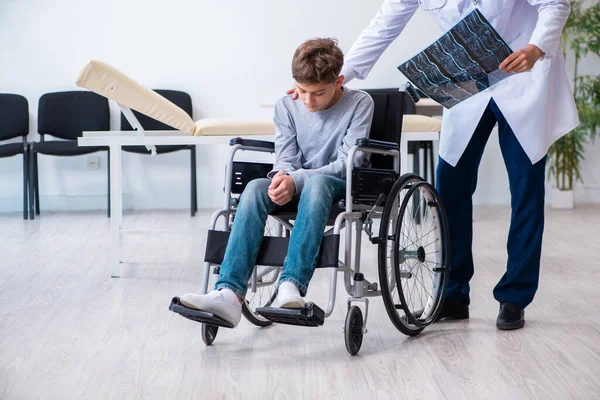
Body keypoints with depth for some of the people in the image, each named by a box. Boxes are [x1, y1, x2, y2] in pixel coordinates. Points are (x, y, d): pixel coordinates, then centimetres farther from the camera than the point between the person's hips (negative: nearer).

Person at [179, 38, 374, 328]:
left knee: (317, 184, -39)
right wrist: (282, 177, -23)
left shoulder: (359, 104, -7)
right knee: (255, 188, -28)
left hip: (347, 187, -4)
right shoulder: (286, 107, 6)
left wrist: (295, 181, -24)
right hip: (299, 186, 4)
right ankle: (229, 293, -43)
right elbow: (286, 159, 3)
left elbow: (349, 163, -13)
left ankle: (292, 286, -50)